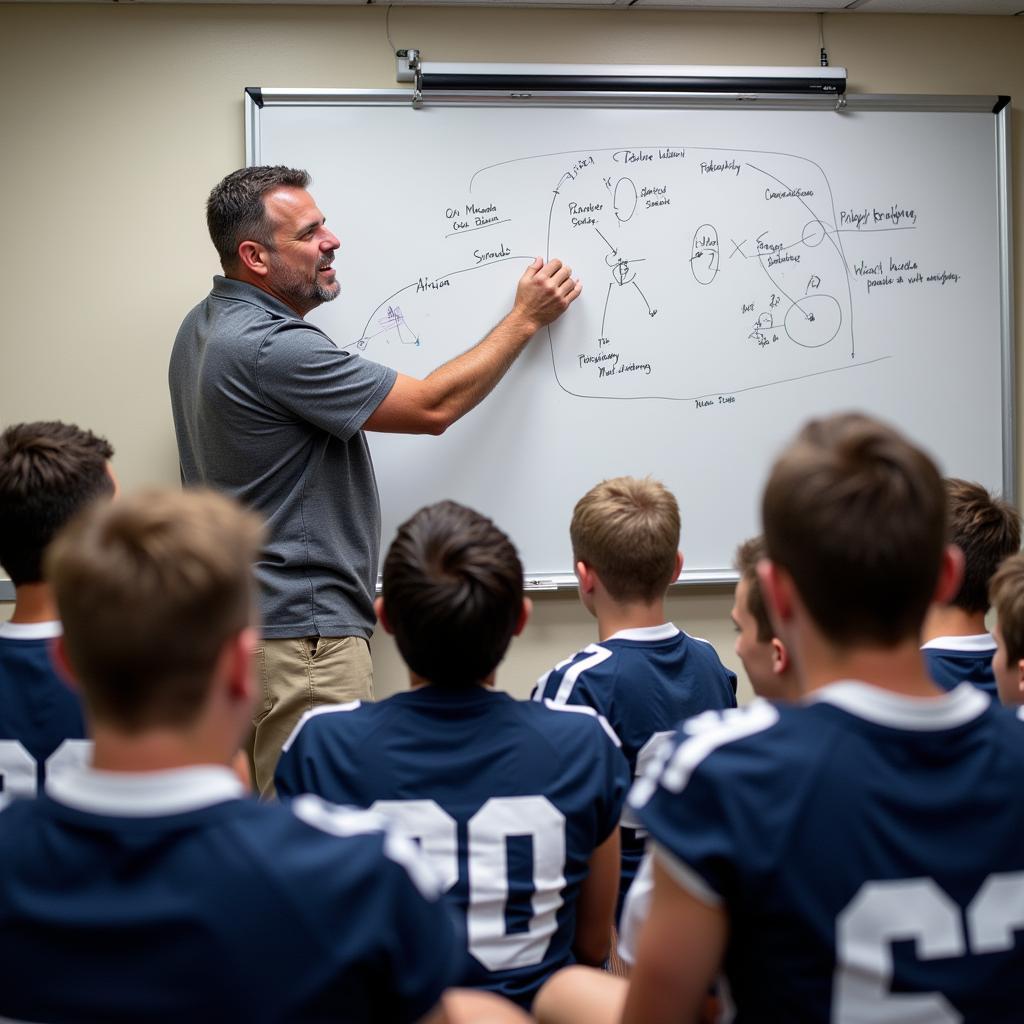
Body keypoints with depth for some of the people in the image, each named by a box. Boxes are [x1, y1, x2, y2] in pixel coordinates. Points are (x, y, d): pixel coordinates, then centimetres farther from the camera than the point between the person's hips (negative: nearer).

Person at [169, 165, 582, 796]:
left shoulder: (205, 326, 10)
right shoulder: (273, 348, -23)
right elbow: (433, 407, -16)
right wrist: (525, 319, -5)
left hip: (244, 610, 11)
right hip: (303, 629, -11)